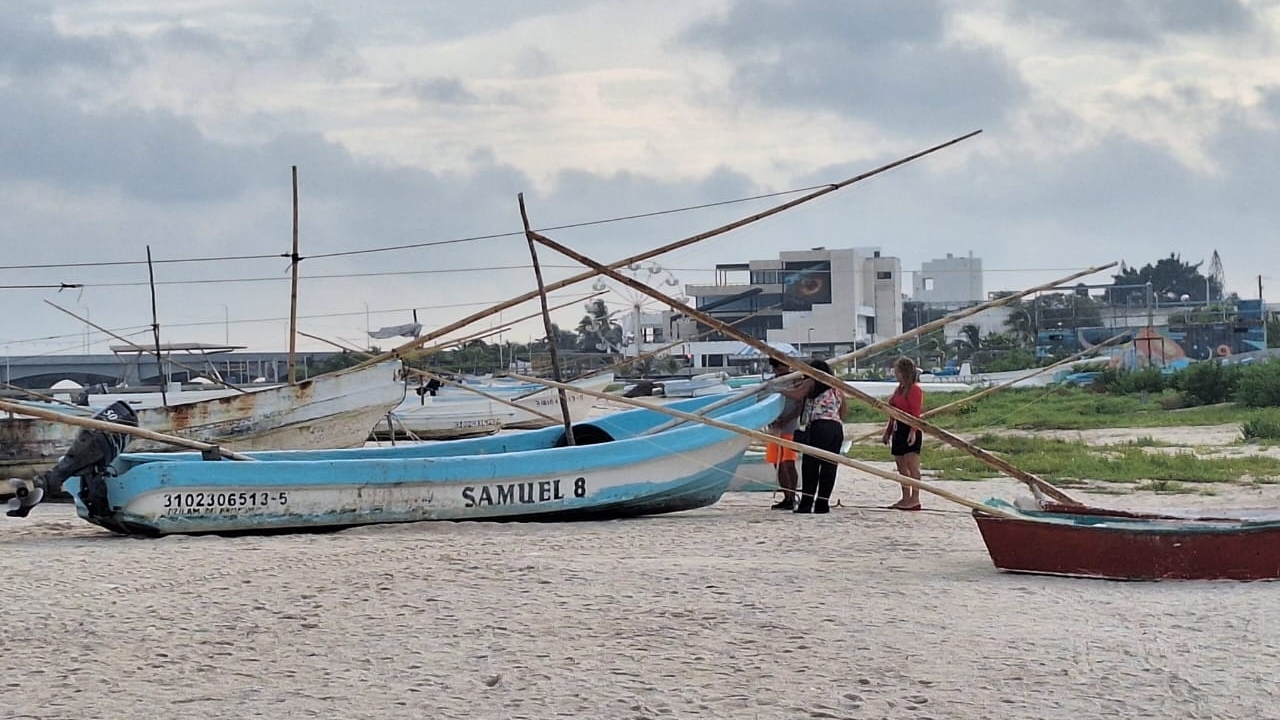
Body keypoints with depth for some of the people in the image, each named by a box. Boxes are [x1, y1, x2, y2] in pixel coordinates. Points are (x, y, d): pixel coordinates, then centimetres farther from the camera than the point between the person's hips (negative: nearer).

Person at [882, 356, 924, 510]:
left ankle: (915, 499, -10)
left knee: (912, 466, -10)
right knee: (901, 467, 11)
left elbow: (915, 413, -17)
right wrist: (887, 432, 22)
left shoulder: (914, 389, -10)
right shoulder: (898, 389, 18)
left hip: (910, 431, -10)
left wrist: (913, 431, -25)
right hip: (898, 431, 10)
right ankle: (906, 499, 17)